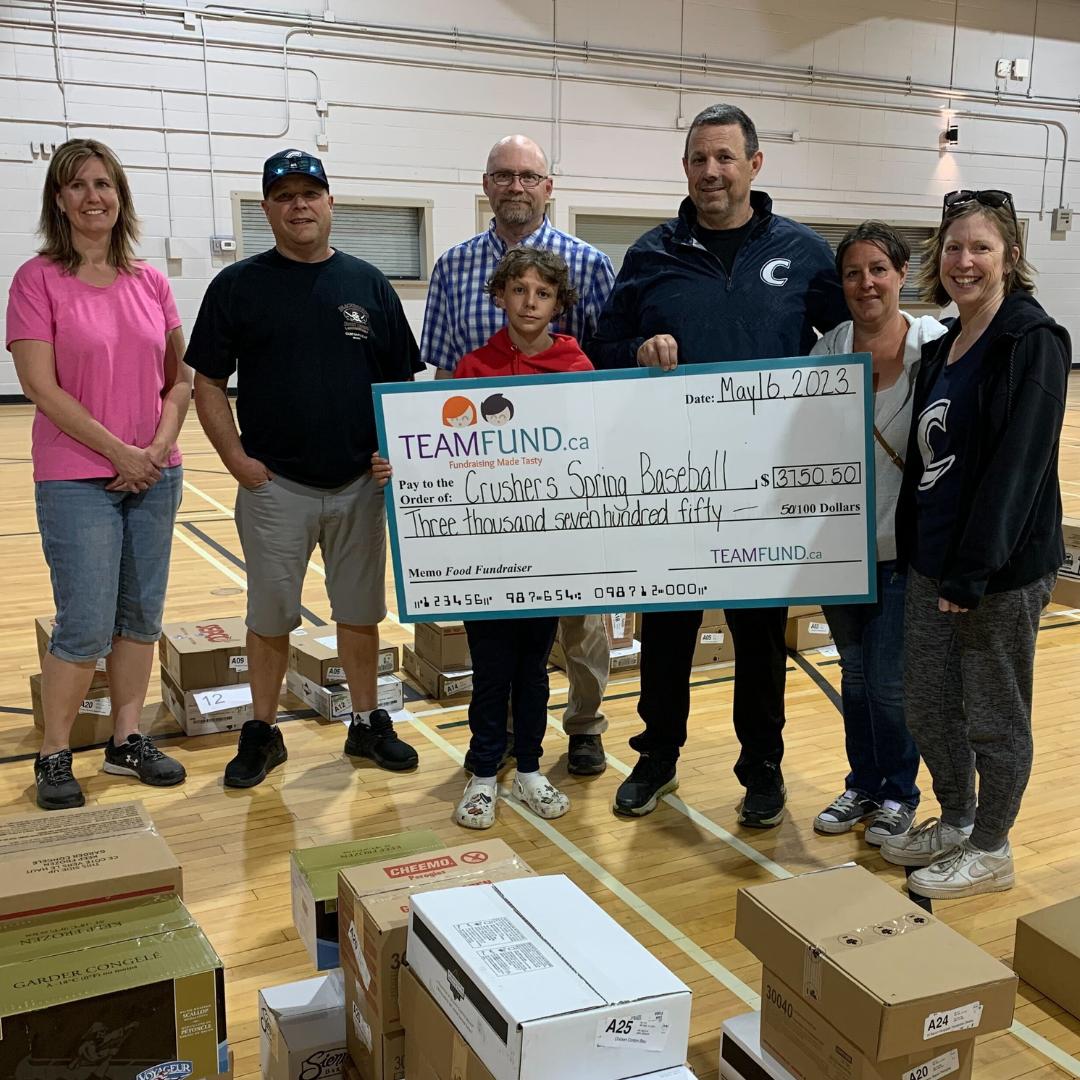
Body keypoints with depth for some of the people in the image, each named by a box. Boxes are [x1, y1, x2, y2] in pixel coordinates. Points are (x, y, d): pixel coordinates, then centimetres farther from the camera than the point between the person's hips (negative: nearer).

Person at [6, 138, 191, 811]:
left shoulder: (151, 283, 7)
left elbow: (181, 377, 10)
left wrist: (161, 446, -5)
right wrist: (119, 453, -13)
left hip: (155, 477, 5)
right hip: (77, 481, -4)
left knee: (142, 618, 10)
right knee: (86, 628, -4)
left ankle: (127, 740, 24)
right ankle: (55, 755, 15)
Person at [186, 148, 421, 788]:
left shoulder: (368, 284, 6)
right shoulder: (238, 286, 0)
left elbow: (402, 382, 9)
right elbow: (207, 383, 1)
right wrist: (237, 459, -8)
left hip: (361, 485, 2)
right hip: (276, 487, -1)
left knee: (361, 614, 11)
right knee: (270, 617, 8)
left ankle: (368, 723, 27)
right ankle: (264, 732, 24)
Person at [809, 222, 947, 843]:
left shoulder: (935, 345, -10)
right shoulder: (827, 350, -2)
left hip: (903, 543, -3)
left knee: (889, 681, 1)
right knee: (855, 673, 17)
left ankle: (900, 793, 26)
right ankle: (863, 785, 36)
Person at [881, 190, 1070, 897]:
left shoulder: (1033, 340, -12)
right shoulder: (944, 348, 12)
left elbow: (1017, 462, -19)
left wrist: (973, 571, -21)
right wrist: (915, 550, 10)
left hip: (1000, 573, -7)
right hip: (932, 564, 8)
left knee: (994, 718, 8)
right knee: (929, 709, 16)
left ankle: (990, 850, 26)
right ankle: (956, 823, 36)